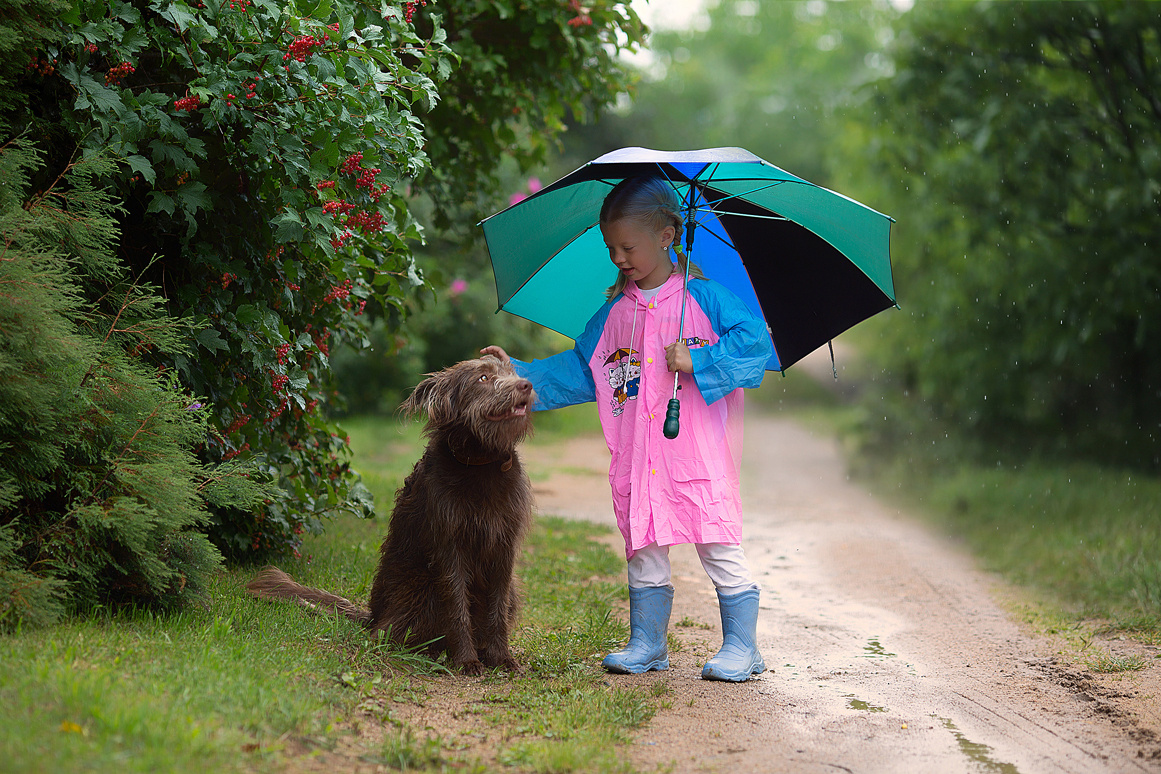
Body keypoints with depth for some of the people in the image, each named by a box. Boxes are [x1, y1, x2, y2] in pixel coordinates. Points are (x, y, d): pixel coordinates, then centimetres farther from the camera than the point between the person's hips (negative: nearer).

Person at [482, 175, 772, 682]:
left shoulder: (704, 298, -2)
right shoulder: (615, 313, 12)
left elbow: (756, 341, -10)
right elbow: (578, 370, 17)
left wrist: (697, 362, -17)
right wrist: (519, 373, 11)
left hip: (699, 454, -5)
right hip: (636, 461, 5)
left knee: (720, 550, -3)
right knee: (644, 554, 9)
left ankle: (741, 648, 6)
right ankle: (647, 645, 21)